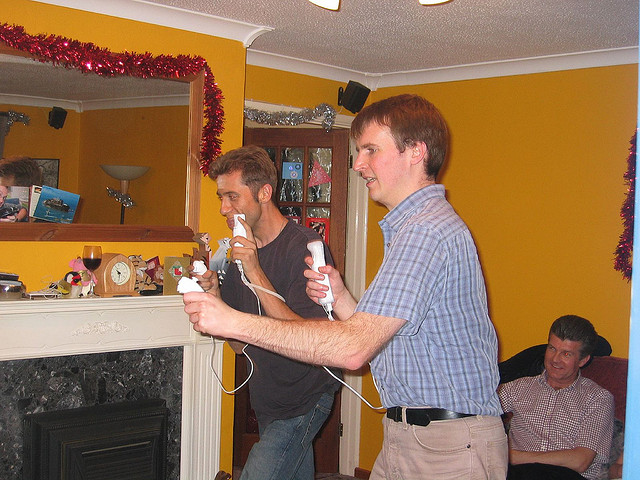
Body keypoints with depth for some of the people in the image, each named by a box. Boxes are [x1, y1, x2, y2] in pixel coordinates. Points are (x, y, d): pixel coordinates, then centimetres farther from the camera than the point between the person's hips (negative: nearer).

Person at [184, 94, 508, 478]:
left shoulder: (428, 230, -19)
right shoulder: (412, 226, 17)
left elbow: (354, 347, -27)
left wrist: (234, 322, -24)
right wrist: (340, 298, -4)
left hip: (449, 447, -9)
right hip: (406, 435, 9)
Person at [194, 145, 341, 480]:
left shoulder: (304, 247, -17)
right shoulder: (241, 252, 6)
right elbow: (240, 344, 8)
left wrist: (255, 274, -27)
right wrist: (215, 295, -9)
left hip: (303, 401, -7)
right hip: (265, 401, 7)